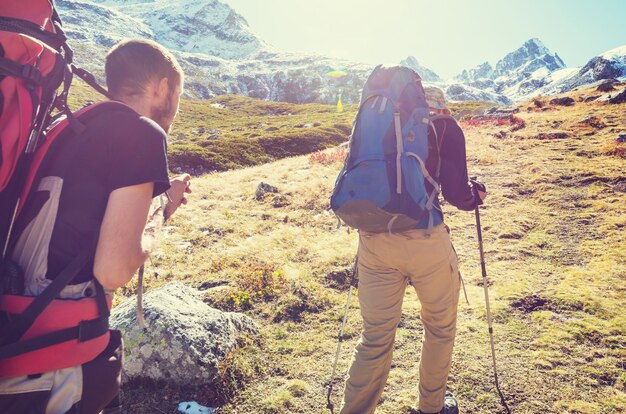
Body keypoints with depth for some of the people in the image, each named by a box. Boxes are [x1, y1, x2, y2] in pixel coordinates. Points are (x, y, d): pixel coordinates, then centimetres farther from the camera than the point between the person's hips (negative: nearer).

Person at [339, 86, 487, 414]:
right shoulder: (445, 127, 6)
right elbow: (456, 193, -3)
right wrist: (477, 194, 18)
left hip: (373, 240, 4)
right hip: (424, 239, -3)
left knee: (375, 336, 17)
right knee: (440, 327, 22)